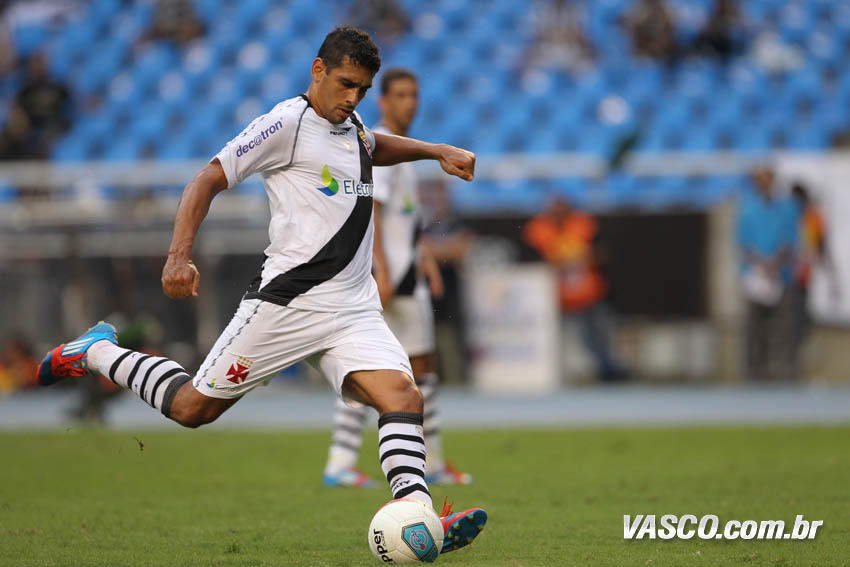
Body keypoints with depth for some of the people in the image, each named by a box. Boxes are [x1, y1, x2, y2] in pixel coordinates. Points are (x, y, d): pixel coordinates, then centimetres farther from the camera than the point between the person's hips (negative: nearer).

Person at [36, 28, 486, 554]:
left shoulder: (352, 128, 18)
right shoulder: (287, 122, -8)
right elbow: (208, 180, -10)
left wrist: (436, 150, 31)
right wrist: (180, 255, -22)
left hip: (356, 310, 6)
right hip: (288, 302, -6)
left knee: (404, 395, -18)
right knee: (195, 407, 3)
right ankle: (97, 352, 27)